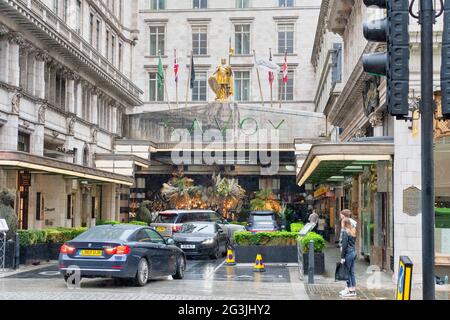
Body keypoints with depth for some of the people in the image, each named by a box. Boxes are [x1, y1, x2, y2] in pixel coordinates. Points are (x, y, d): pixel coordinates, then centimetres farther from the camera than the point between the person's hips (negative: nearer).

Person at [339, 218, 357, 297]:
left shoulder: (345, 232, -13)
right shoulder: (353, 232, 12)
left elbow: (344, 245, -15)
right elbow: (354, 242, 14)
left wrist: (342, 257, -13)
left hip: (348, 253, -8)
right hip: (354, 252, 8)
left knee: (347, 272, -2)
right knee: (352, 272, 12)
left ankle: (350, 291, 0)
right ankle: (353, 290, 14)